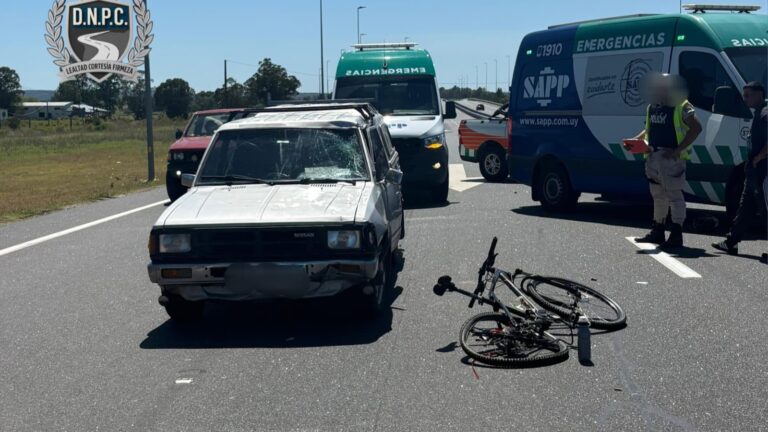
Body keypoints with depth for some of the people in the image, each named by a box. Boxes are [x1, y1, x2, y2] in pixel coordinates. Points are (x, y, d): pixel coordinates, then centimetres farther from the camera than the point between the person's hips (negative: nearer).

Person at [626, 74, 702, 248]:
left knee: (674, 194, -7)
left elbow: (696, 128, -17)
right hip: (653, 156, 8)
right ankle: (657, 232, 26)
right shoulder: (652, 107, 14)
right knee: (658, 195, 16)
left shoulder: (681, 107, -10)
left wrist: (678, 150, -22)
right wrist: (636, 140, 7)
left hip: (671, 157, -8)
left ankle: (676, 236, -5)